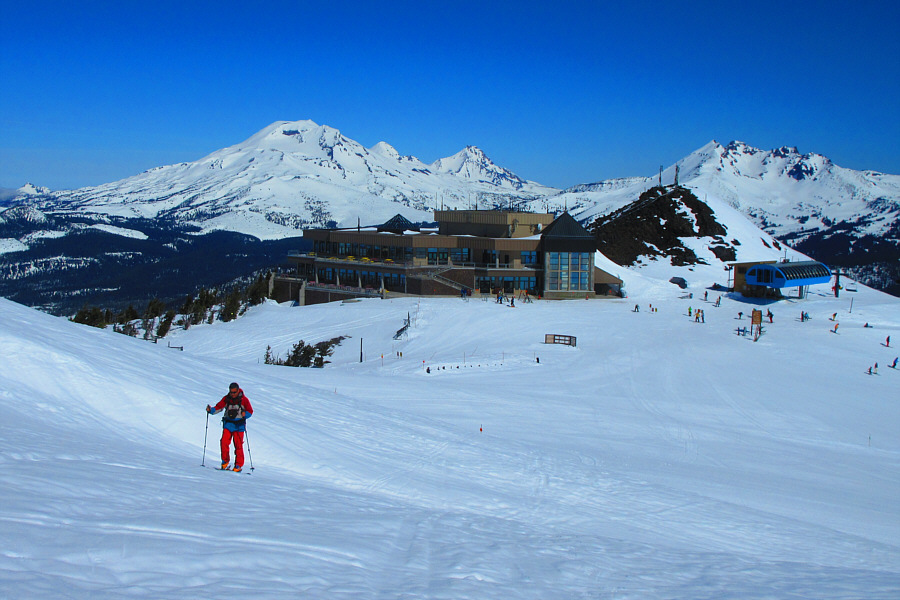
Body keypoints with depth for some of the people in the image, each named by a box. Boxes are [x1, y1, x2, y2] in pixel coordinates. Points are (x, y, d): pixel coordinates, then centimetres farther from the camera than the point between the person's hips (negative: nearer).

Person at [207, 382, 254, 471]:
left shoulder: (243, 400, -5)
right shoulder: (226, 399, 2)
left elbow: (250, 411, -1)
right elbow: (218, 407, 2)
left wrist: (244, 414, -21)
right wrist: (211, 410, -16)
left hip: (239, 425, -2)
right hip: (228, 423, 2)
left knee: (238, 445, -7)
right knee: (224, 442, -11)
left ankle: (239, 465, 2)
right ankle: (225, 461, 9)